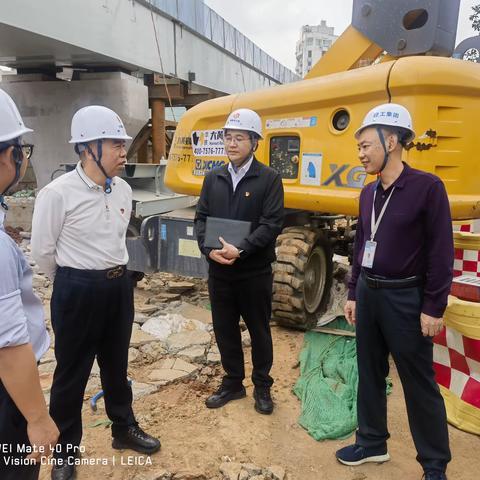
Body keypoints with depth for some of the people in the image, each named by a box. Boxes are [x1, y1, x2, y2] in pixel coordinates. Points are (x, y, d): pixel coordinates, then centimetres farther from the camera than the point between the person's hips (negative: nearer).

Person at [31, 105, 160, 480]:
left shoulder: (123, 189, 1)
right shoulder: (58, 193, -17)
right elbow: (43, 251, -7)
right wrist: (76, 282, 6)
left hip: (119, 285, 6)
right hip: (77, 291, -5)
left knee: (116, 363, 21)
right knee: (72, 372, 11)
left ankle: (124, 429, 41)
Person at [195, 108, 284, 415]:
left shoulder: (270, 179, -6)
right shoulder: (213, 178, 9)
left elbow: (272, 224, -13)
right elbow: (201, 218, 6)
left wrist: (240, 250, -23)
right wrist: (208, 249, -11)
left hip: (255, 271, -4)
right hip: (219, 271, 4)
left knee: (259, 331, 11)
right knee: (224, 330, 14)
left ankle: (262, 386, 30)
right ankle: (233, 382, 34)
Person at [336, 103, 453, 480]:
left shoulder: (427, 187, -13)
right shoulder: (368, 193, 7)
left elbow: (441, 253, -13)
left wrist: (434, 308, -13)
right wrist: (353, 294, 13)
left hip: (405, 298, -6)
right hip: (369, 293, 7)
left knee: (419, 383, 7)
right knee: (370, 373, 16)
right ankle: (372, 442, 35)